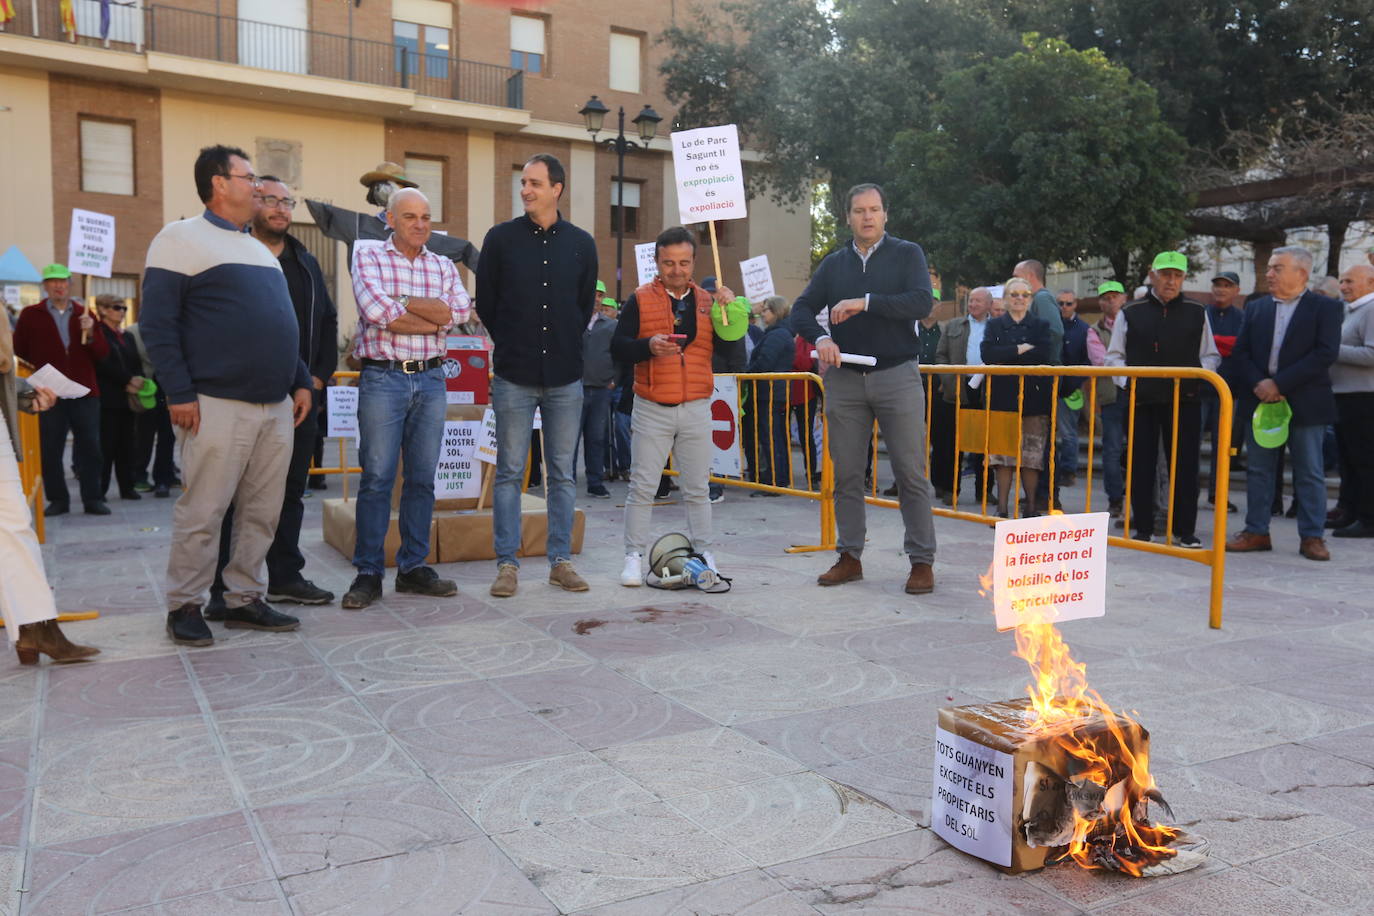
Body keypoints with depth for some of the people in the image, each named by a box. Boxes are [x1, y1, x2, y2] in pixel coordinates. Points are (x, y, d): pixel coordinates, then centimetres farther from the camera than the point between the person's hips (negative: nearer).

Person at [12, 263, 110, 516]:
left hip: (85, 392, 1)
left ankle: (92, 499, 9)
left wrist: (90, 334, -12)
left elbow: (102, 353, 4)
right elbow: (19, 351, 8)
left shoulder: (84, 314, 10)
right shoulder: (31, 315, 5)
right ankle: (58, 500, 12)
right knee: (50, 450, 3)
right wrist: (40, 369, -4)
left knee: (90, 448, 2)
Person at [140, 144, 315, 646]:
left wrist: (301, 382, 15)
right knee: (202, 512, -3)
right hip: (218, 406, -7)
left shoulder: (261, 250, 22)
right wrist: (179, 393, -14)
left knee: (262, 512, 8)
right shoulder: (182, 238, -1)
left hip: (277, 407, 7)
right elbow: (157, 322, -8)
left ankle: (245, 599, 19)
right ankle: (185, 606, 10)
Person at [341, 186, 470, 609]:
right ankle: (368, 573, 4)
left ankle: (413, 567, 16)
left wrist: (402, 302, -10)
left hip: (431, 380, 4)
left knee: (423, 478, 6)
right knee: (376, 477, -4)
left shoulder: (443, 266, 14)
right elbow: (377, 311, -14)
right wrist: (435, 320, -7)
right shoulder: (369, 257, 3)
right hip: (382, 379, -4)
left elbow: (460, 308, -5)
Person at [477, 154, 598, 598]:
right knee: (509, 473, 2)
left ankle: (561, 560, 16)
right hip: (514, 377, -1)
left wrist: (565, 345, 13)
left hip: (565, 377, 2)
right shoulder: (501, 238, 2)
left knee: (562, 474, 7)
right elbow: (485, 302, 9)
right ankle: (507, 563, 10)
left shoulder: (581, 243, 6)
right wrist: (512, 345, 11)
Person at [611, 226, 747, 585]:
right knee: (642, 487, 1)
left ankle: (704, 555, 19)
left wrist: (730, 311, -9)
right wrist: (648, 346, -24)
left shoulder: (707, 301, 9)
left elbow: (732, 349, 6)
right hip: (652, 409, -2)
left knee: (697, 489, 9)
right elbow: (618, 348, -6)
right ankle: (634, 558, 10)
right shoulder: (639, 300, 0)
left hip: (696, 409, 2)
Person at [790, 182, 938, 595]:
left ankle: (922, 561, 4)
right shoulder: (834, 263, 14)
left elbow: (922, 303, -11)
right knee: (846, 474, 6)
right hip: (844, 378, 3)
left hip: (897, 375, -3)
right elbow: (801, 309, 8)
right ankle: (849, 557, 17)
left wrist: (865, 302, -18)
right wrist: (820, 337, -12)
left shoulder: (907, 254, 4)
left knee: (911, 473, -3)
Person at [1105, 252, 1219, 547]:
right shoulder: (1131, 313, 6)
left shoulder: (1196, 312, 8)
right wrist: (1126, 381, -5)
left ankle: (1186, 531, 10)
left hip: (1184, 399, 0)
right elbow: (1114, 355, 11)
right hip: (1141, 400, 0)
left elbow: (1210, 356, 13)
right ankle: (1143, 529, 14)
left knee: (1185, 465, 2)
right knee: (1141, 464, 4)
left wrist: (1195, 377, -6)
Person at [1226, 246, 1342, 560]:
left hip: (1304, 404, -4)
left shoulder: (1325, 308, -2)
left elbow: (1326, 353, -12)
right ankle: (1256, 532, 15)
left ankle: (1312, 537, 11)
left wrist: (1279, 383, -17)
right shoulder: (1256, 308, 10)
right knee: (1258, 469, 7)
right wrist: (1258, 385, -11)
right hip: (1261, 400, 4)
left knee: (1309, 472, 3)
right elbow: (1241, 351, 5)